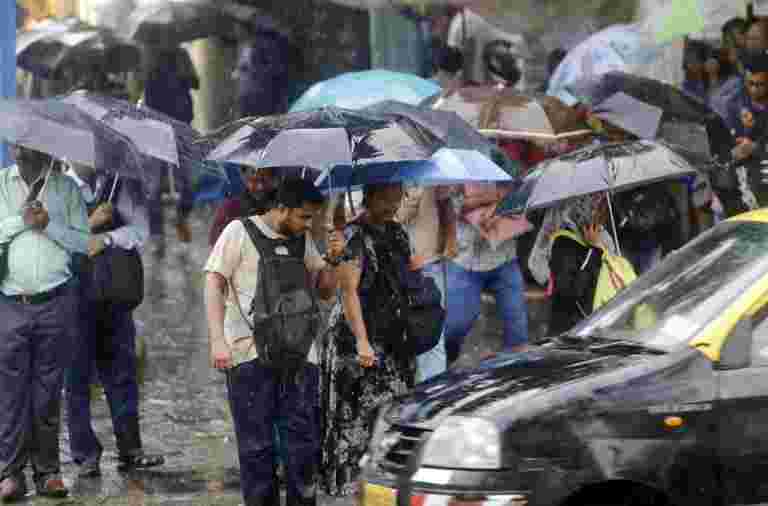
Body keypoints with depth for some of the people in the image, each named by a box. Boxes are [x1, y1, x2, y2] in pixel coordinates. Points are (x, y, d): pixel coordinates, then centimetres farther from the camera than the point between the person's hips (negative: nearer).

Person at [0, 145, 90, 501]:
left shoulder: (66, 188, 8)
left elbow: (84, 241, 4)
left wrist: (49, 224, -10)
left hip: (56, 302, 0)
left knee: (49, 389, 4)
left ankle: (48, 471, 9)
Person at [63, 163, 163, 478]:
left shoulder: (123, 184, 7)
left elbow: (140, 232, -1)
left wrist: (105, 238, -15)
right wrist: (92, 223, -13)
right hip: (73, 291, -1)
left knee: (121, 369, 5)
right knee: (77, 372, 0)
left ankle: (129, 448, 11)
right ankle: (85, 454, 6)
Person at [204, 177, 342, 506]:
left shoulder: (302, 240, 15)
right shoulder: (241, 231, 0)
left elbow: (325, 290, 22)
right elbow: (214, 284, -3)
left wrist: (332, 260, 1)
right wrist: (217, 339, -14)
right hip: (250, 353, -4)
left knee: (303, 440, 2)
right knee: (256, 443, 0)